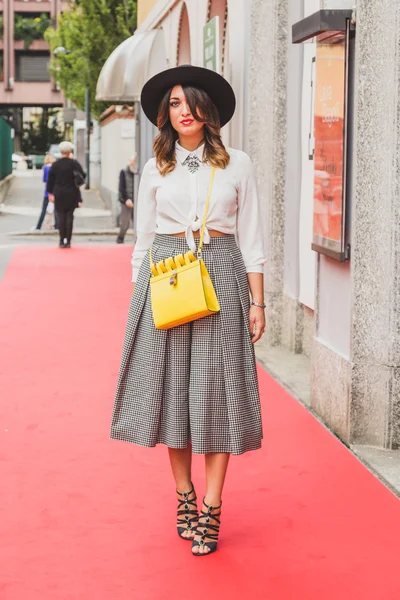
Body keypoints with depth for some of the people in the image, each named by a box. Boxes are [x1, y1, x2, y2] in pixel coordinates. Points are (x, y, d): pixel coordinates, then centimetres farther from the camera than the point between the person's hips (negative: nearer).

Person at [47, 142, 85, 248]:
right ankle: (68, 241, 0)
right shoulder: (74, 163, -5)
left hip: (59, 194, 1)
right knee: (69, 216, 3)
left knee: (61, 217, 5)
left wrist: (50, 193, 8)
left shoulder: (55, 164, -1)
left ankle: (62, 241, 3)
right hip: (71, 194, -1)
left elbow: (50, 179, 1)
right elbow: (83, 176, -5)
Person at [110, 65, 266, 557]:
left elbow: (251, 239, 4)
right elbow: (144, 240, 11)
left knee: (217, 387, -2)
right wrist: (137, 296, 5)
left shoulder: (237, 165, 5)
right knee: (172, 386, 4)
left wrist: (257, 302, 0)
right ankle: (184, 496, 19)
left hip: (221, 277, -1)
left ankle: (211, 508, 3)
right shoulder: (156, 169, 9)